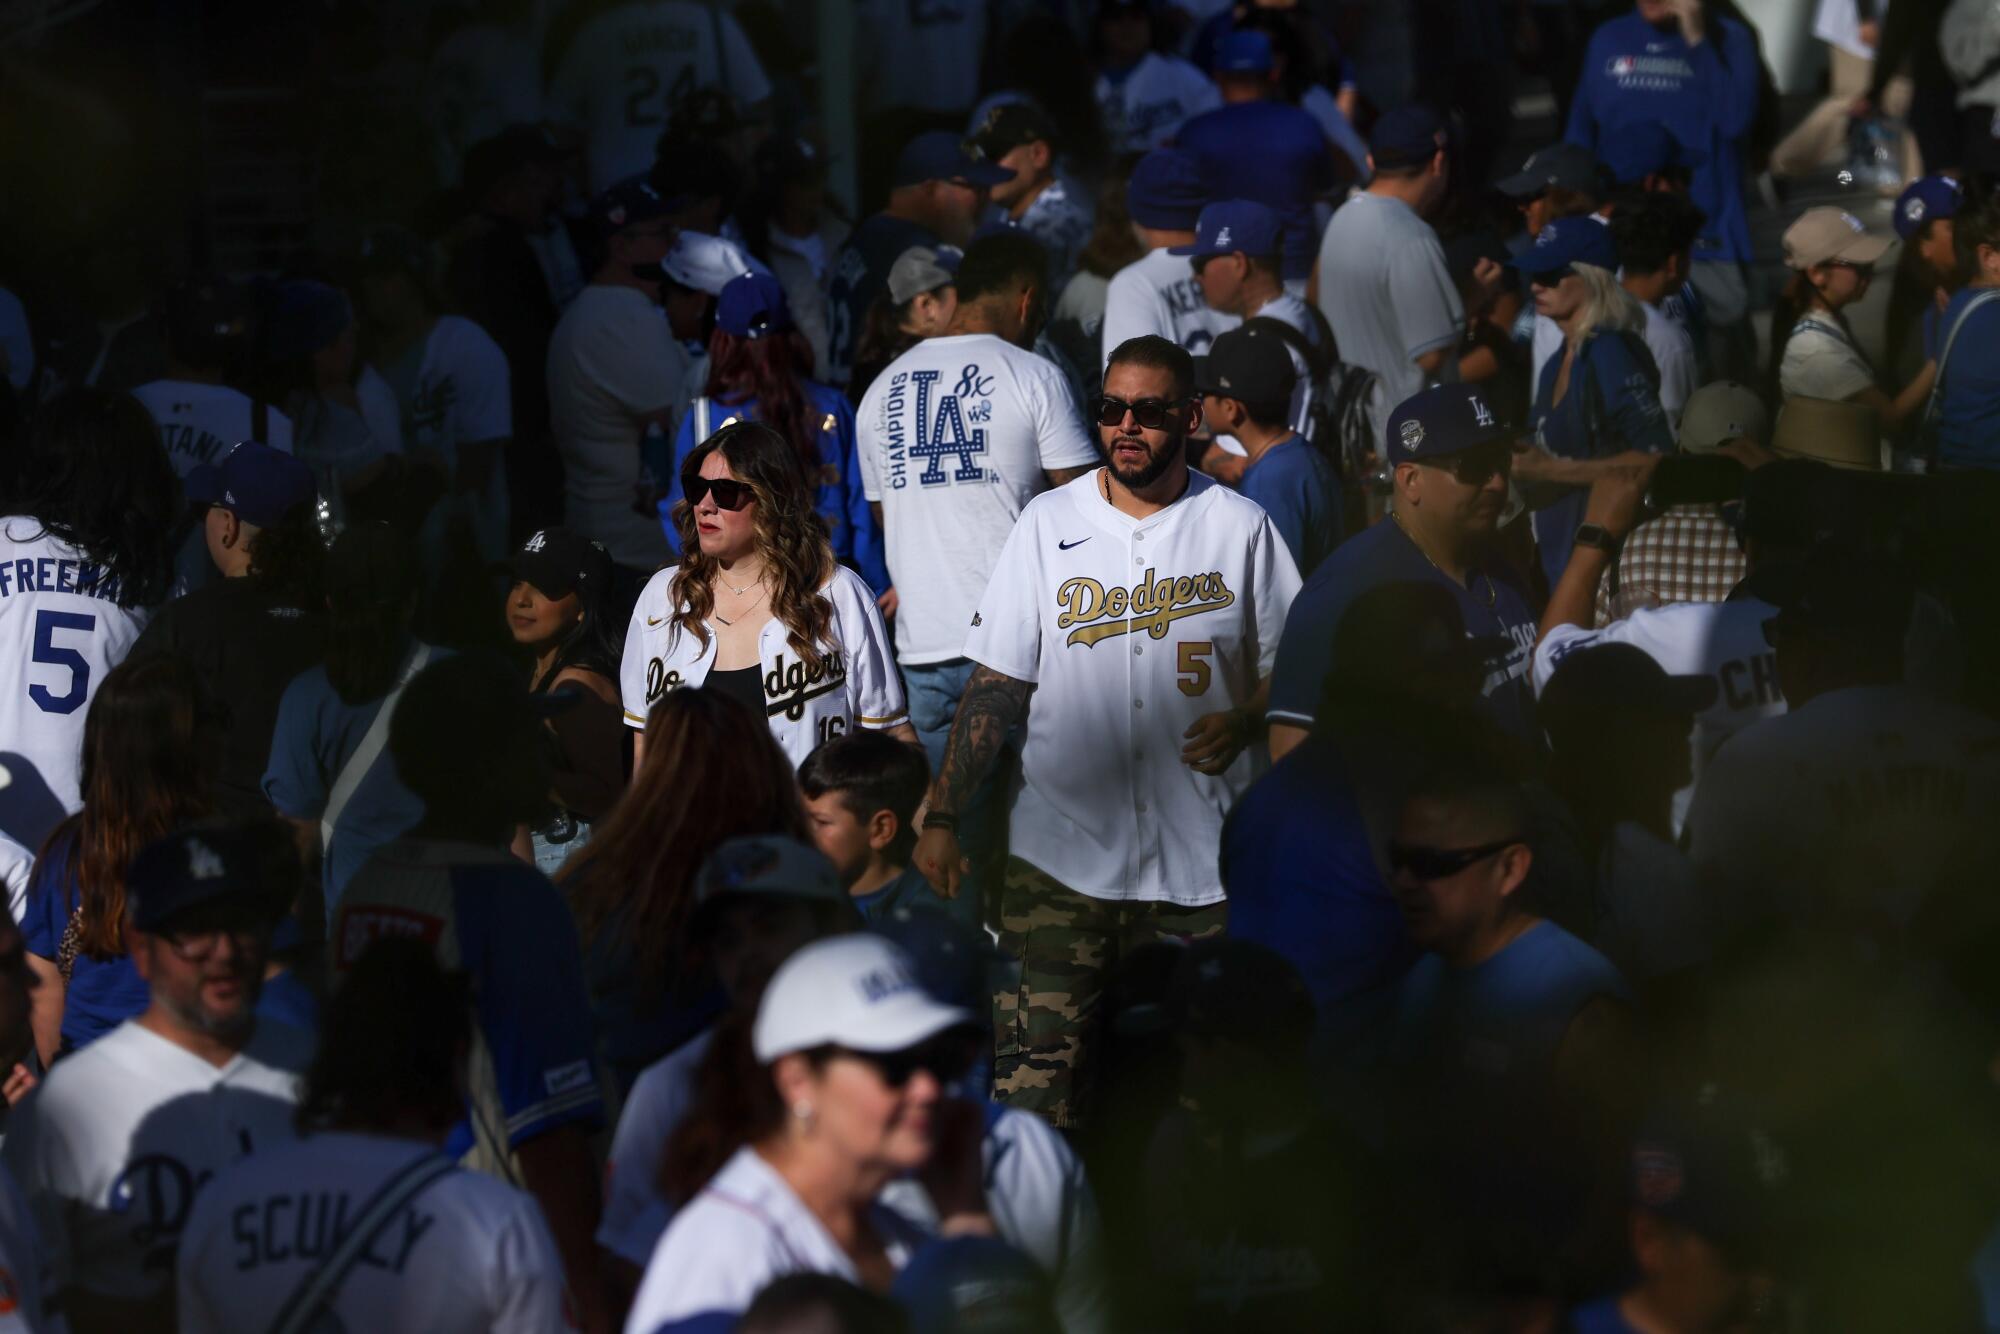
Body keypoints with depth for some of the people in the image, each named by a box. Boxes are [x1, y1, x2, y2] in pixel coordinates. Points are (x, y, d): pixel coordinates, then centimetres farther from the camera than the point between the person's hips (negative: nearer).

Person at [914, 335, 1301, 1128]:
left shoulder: (1240, 528, 4)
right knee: (1035, 1077, -7)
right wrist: (942, 816, -1)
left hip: (1200, 861, 0)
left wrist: (1243, 721, -12)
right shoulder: (1048, 525, 6)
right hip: (1059, 854, 0)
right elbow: (995, 684, 6)